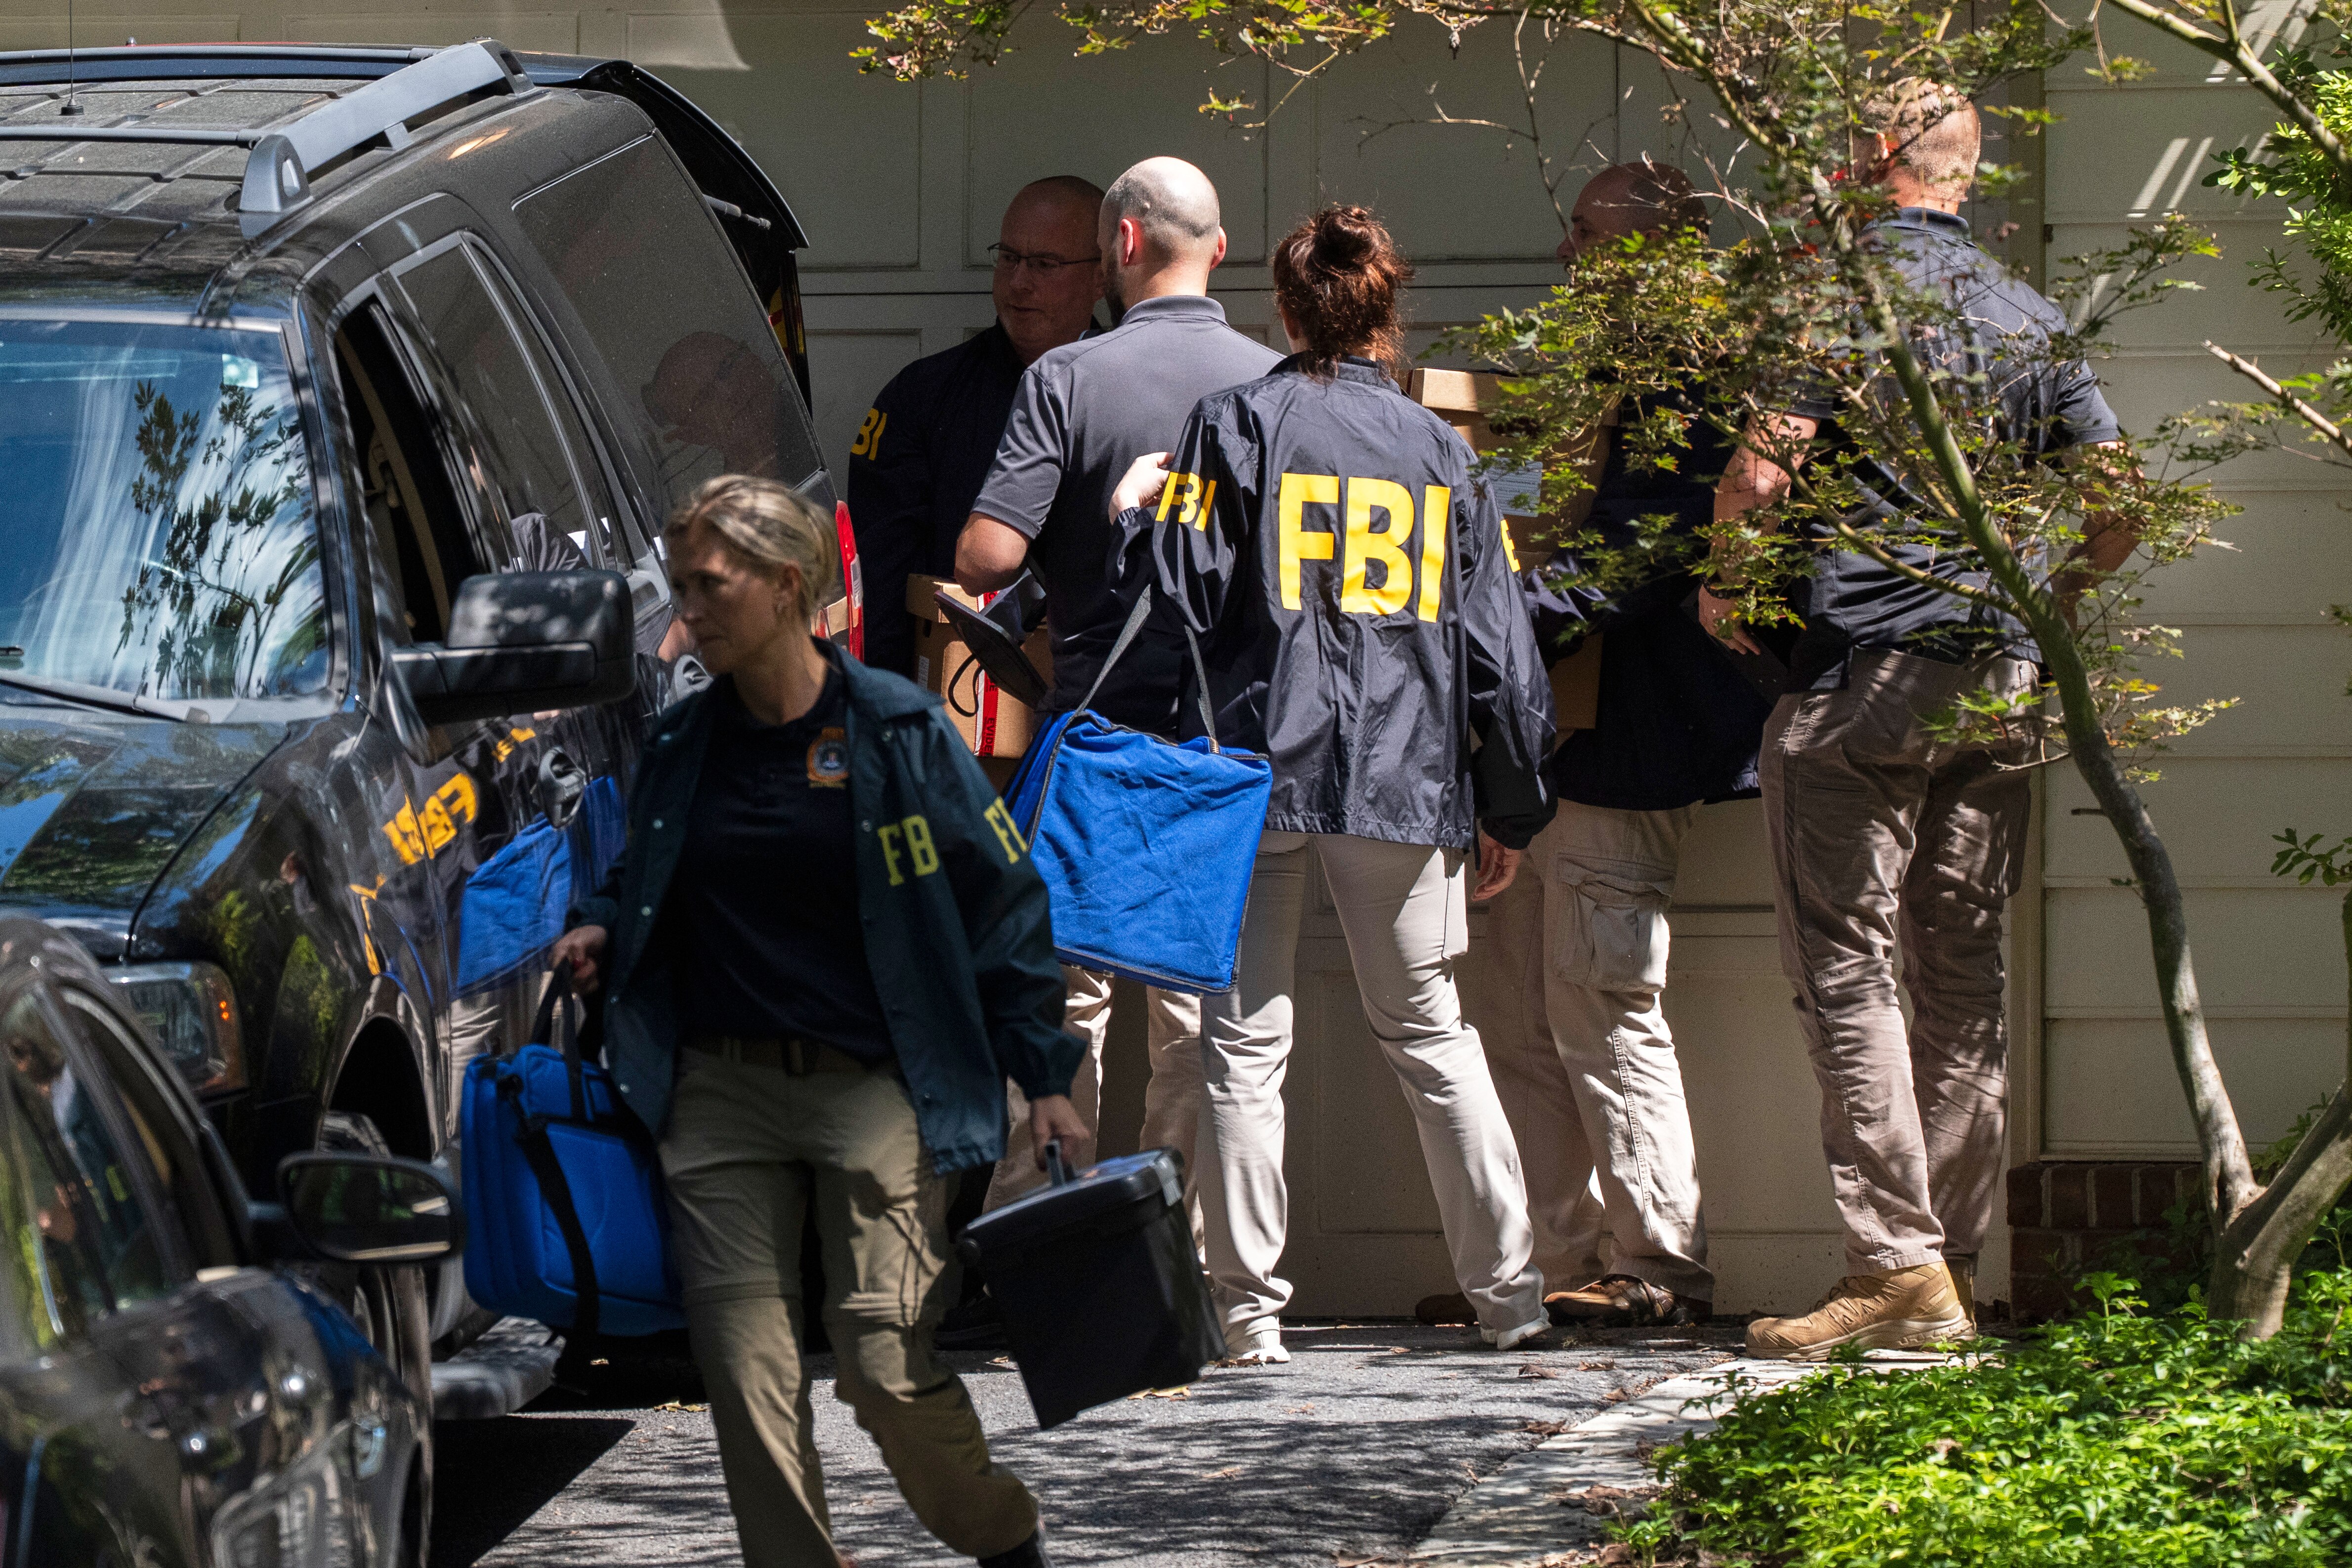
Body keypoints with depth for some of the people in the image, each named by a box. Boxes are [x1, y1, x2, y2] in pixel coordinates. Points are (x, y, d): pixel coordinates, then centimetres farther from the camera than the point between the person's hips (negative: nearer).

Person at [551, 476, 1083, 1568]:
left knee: (889, 1363, -8)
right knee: (743, 1358, -4)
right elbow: (647, 886, 29)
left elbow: (1004, 901, 2)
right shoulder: (680, 747, 10)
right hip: (718, 1092, 4)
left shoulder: (895, 730, -2)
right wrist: (602, 929, 5)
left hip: (870, 1088, -4)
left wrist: (1044, 1076, -1)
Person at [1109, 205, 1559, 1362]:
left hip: (1260, 772, -3)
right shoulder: (1438, 448, 8)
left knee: (1245, 1042, 3)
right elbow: (1497, 642, 10)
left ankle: (1251, 1310, 0)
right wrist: (1510, 810, 18)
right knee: (1428, 1031, 14)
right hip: (1405, 783, 3)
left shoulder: (1238, 423, -2)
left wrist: (1138, 517, 12)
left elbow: (1187, 594, -8)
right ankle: (1507, 1291, 13)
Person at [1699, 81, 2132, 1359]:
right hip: (1997, 680, 6)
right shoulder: (2030, 317, 12)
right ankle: (1957, 1269, 11)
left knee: (1847, 972, -4)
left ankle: (1896, 1267, -10)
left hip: (1860, 670, -6)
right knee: (1963, 982, 9)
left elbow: (1760, 470, -16)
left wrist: (1725, 585, 1)